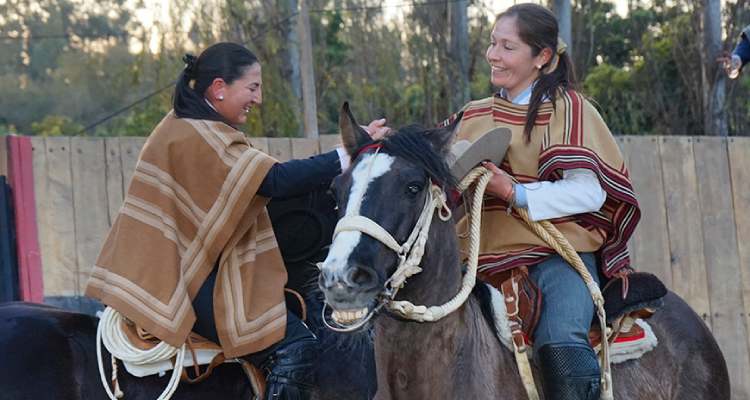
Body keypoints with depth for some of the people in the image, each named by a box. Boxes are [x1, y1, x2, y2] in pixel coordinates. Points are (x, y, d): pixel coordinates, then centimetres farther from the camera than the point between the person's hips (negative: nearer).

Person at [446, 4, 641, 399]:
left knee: (561, 344, -31)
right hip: (485, 258, 6)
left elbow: (590, 193, -10)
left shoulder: (568, 108, 0)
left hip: (556, 252, -6)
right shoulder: (474, 116, 16)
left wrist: (515, 193, -20)